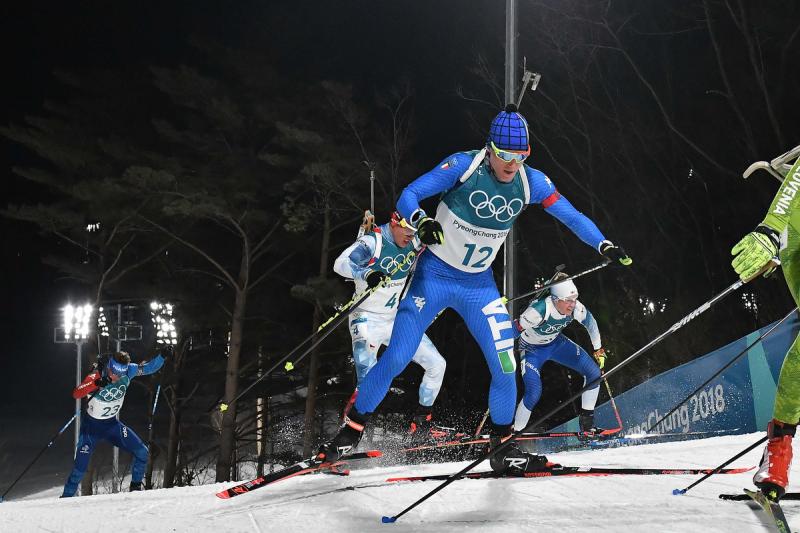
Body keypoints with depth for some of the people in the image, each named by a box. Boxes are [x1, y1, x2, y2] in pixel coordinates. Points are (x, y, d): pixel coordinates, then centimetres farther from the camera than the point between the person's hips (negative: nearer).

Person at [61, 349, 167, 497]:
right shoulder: (96, 376, -27)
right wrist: (96, 384, -53)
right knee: (80, 467, -8)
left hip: (112, 424, 4)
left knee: (142, 452, -3)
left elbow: (149, 368, -7)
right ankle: (66, 497, 10)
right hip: (91, 425, -4)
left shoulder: (128, 371, -16)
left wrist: (162, 355, -23)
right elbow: (76, 394, -38)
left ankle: (136, 486, 15)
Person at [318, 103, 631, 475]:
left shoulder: (531, 182, -7)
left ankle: (502, 448, 16)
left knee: (506, 368, -4)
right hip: (434, 275, -3)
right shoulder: (464, 166, -18)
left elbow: (571, 216, -2)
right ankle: (350, 433, 11)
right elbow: (408, 194, -21)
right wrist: (421, 221, -42)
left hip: (479, 285, 4)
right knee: (396, 359, -7)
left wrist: (604, 245, -16)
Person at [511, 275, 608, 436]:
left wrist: (598, 350, 9)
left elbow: (590, 323, -1)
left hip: (557, 343, 5)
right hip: (532, 350, -5)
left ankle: (587, 421, 10)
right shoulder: (539, 310, -39)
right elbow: (515, 330, -30)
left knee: (594, 373, -7)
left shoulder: (576, 308, -23)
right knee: (534, 393, -25)